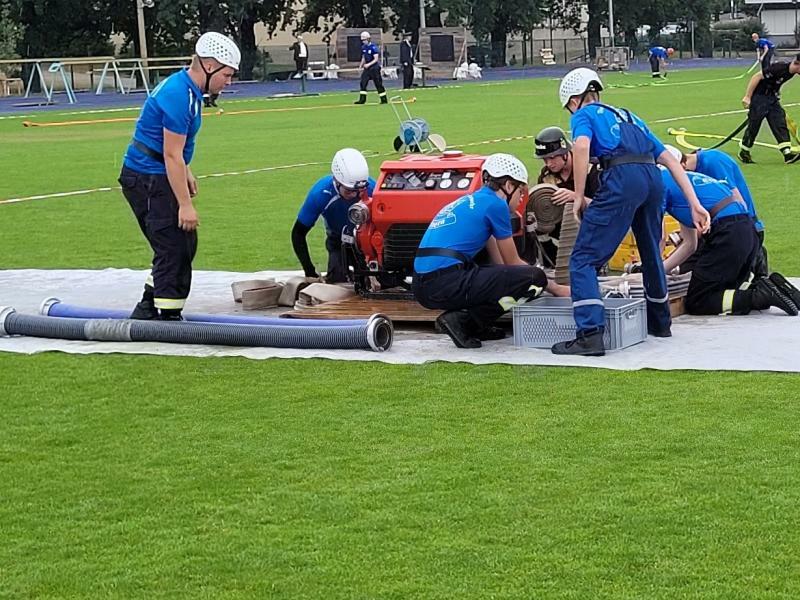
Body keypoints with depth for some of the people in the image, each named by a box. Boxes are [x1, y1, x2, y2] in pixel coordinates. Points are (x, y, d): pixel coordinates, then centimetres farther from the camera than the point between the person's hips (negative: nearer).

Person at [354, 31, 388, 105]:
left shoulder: (373, 47, -15)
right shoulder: (363, 47, 8)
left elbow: (376, 59, -19)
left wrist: (368, 64, -27)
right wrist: (361, 65, 9)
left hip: (374, 67, -7)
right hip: (367, 68, 7)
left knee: (378, 84, -3)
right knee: (363, 83, -1)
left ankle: (384, 100, 6)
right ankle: (362, 100, 2)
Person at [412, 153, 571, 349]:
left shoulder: (471, 201, 25)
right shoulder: (495, 204, -1)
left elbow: (500, 263, 27)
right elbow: (513, 263, 7)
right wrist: (556, 289, 17)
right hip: (446, 284, -10)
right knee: (535, 278, -9)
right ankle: (463, 321, -9)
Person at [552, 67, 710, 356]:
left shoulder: (584, 115, 17)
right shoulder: (629, 117, 34)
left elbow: (581, 146, -8)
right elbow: (671, 161, 27)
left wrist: (578, 197, -3)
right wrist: (695, 205, 23)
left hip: (621, 179, -7)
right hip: (653, 180, 7)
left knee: (584, 258, -3)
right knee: (651, 252, 28)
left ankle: (590, 334, -16)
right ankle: (660, 322, 44)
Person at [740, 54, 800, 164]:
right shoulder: (779, 68, -27)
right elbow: (757, 77, -24)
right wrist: (747, 97, -23)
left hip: (772, 98, 7)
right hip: (759, 97, -7)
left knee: (780, 124, -4)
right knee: (754, 125, -1)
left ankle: (787, 153, -10)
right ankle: (744, 153, 16)